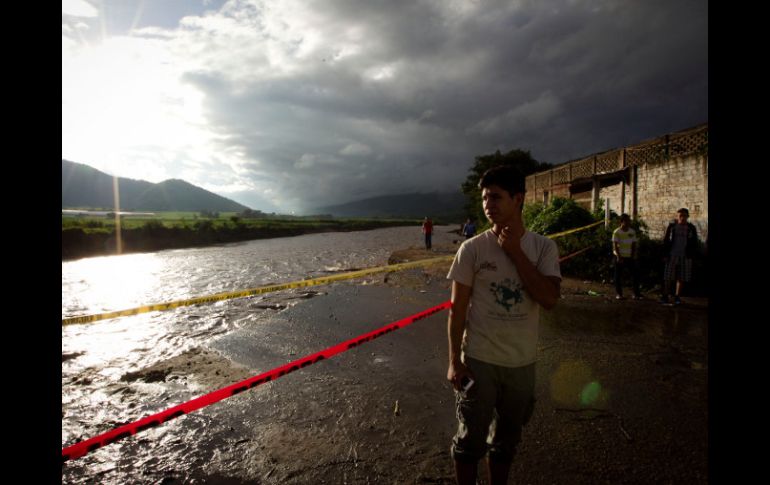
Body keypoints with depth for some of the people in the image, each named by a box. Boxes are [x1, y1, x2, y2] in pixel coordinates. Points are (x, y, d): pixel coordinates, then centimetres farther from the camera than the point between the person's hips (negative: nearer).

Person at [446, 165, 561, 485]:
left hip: (522, 362, 2)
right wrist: (454, 360, -8)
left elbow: (549, 299, -16)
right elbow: (457, 308, -7)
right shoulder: (472, 249, -10)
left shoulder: (544, 248, -4)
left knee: (506, 440, 22)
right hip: (478, 361, -2)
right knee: (470, 440, 12)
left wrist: (515, 252, -18)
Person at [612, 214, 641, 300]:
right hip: (619, 257, -3)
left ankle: (636, 294, 8)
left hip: (630, 257, 3)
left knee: (635, 275, 0)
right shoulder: (617, 232, -7)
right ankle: (619, 293, 11)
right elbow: (615, 245, -9)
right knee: (618, 276, 1)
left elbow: (634, 245, 6)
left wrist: (633, 256, -3)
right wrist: (619, 257, -16)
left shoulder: (632, 232, 4)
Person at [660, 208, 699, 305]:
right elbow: (665, 241, 3)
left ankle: (677, 297, 15)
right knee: (668, 277, -1)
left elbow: (694, 244, 7)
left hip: (685, 257, 1)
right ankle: (665, 296, 7)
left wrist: (691, 255, -3)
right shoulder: (672, 226, 2)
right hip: (672, 255, -1)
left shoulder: (691, 228, 4)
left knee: (681, 278, 5)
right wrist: (665, 255, -2)